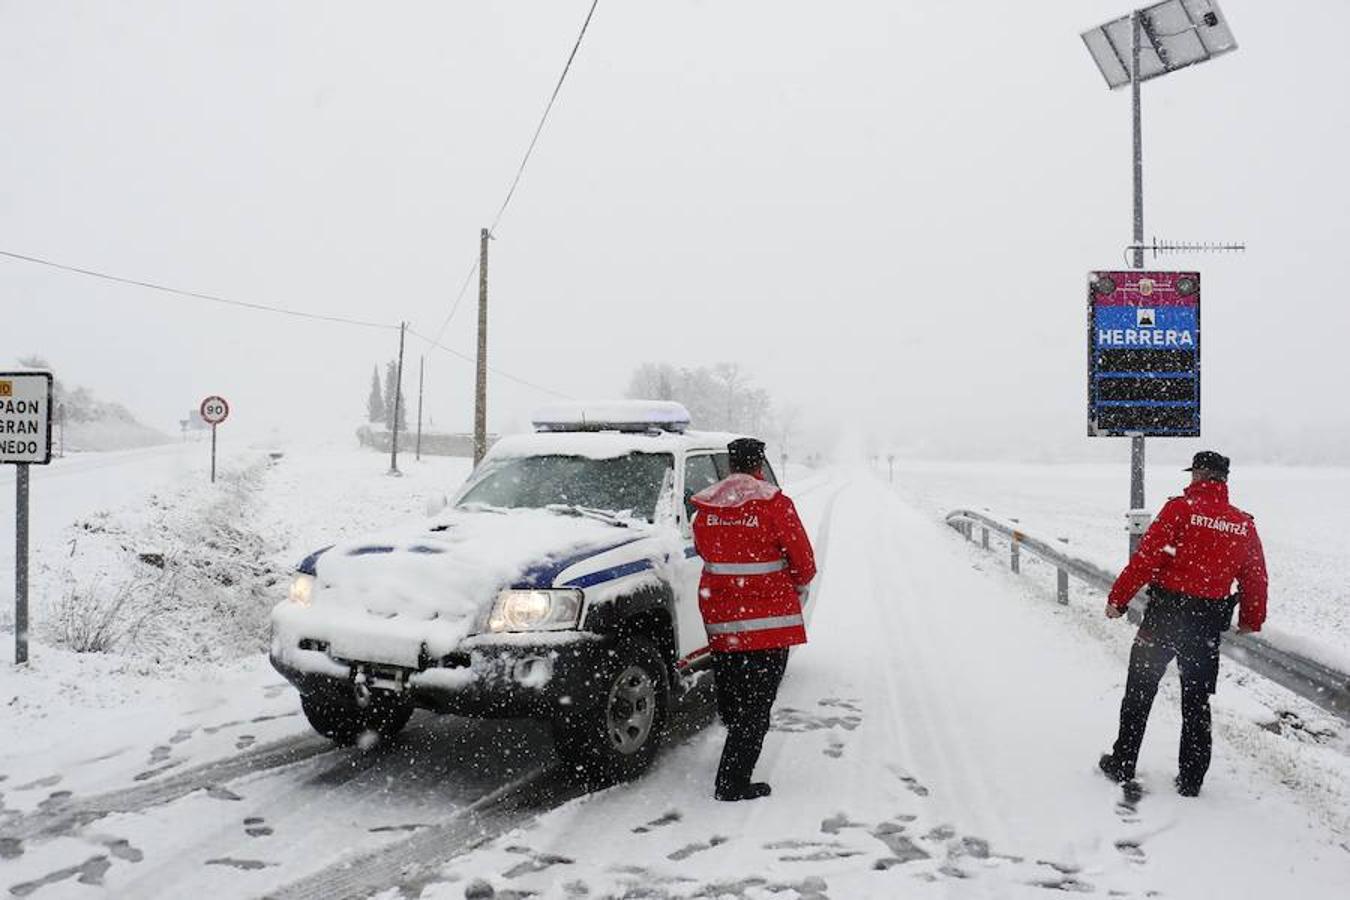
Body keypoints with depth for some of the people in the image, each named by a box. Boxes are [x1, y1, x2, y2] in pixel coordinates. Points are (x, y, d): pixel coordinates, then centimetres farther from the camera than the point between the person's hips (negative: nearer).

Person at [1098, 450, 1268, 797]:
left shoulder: (1180, 509, -11)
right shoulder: (1243, 524, 3)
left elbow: (1147, 557, -15)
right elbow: (1255, 577, 10)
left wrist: (1119, 597, -7)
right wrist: (1251, 621, 24)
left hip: (1166, 612, -3)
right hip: (1210, 622, 4)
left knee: (1140, 690, 10)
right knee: (1197, 699, 14)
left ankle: (1122, 764, 17)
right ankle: (1191, 778, 17)